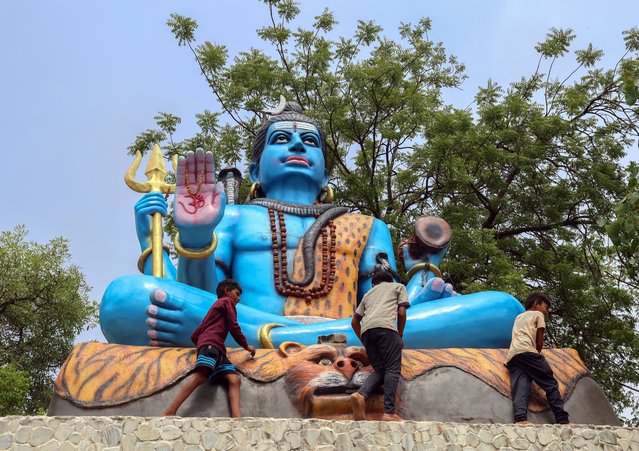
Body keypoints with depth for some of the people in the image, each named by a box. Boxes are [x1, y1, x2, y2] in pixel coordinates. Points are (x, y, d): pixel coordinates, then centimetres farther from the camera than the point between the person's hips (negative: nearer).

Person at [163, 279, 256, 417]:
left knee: (234, 379, -11)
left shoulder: (216, 306, 38)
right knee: (201, 375, -30)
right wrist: (246, 345, 13)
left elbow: (194, 336, 32)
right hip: (211, 343, -9)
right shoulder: (227, 301, 15)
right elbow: (233, 327, 3)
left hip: (217, 349, 9)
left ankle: (237, 419, -35)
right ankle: (169, 413, -41)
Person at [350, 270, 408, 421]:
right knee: (392, 369, -5)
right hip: (385, 326, -5)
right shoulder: (398, 287, 28)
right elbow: (401, 313, 13)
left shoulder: (368, 293, 37)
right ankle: (389, 412, -19)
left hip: (366, 330, 5)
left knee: (380, 370, 8)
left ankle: (360, 394, -19)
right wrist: (400, 337, 22)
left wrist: (364, 341, 40)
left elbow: (354, 322, 32)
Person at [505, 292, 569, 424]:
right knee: (551, 384, -1)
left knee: (520, 390, -14)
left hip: (512, 357, 5)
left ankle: (520, 419, -37)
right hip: (527, 352, -5)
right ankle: (562, 420, -11)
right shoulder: (538, 314, 18)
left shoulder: (519, 317, 37)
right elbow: (539, 341, 14)